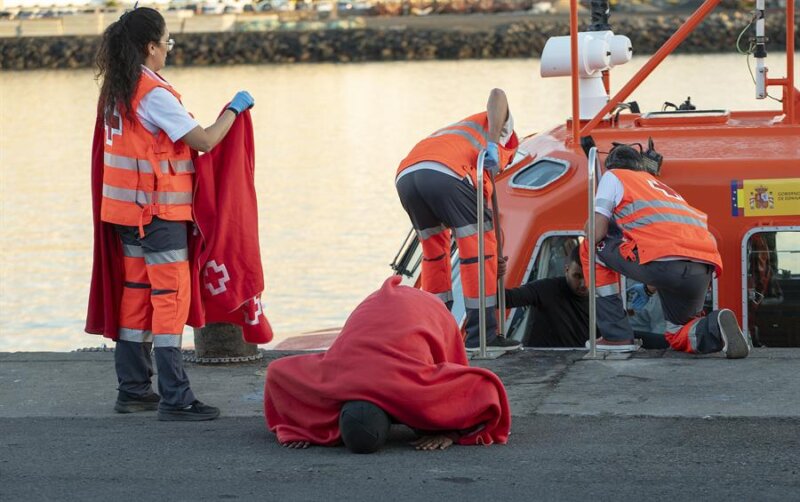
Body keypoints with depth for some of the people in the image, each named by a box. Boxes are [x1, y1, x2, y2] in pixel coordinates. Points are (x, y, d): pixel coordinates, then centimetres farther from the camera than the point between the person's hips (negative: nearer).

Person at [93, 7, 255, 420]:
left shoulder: (115, 90, 9)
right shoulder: (154, 94, -17)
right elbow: (204, 141, -17)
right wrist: (234, 109, -3)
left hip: (126, 208, 9)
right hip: (158, 211, -9)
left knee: (137, 292, 13)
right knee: (171, 296, -7)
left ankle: (133, 389, 17)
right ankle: (174, 398, -9)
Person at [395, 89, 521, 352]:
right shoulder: (503, 127, 30)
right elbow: (497, 95, 6)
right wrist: (492, 143, -3)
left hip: (404, 175, 7)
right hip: (444, 172, -7)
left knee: (434, 248, 25)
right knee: (480, 245, 4)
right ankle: (482, 334, 3)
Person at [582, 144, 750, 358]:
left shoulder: (613, 177, 19)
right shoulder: (661, 185, 38)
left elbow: (596, 233, 9)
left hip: (664, 262, -6)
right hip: (704, 271, 6)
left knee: (592, 247, 19)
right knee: (678, 337, 28)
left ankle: (617, 336, 13)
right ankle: (715, 326, -7)